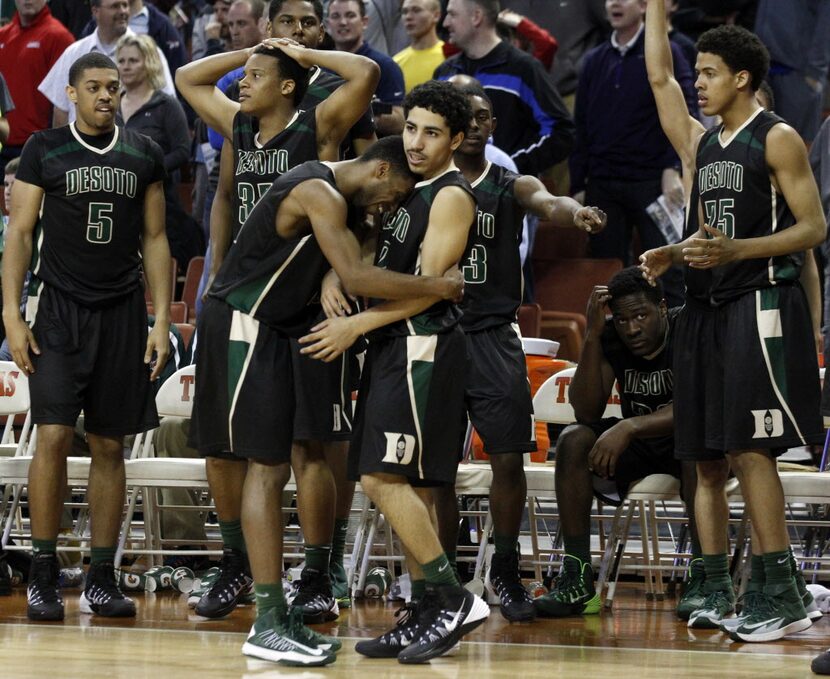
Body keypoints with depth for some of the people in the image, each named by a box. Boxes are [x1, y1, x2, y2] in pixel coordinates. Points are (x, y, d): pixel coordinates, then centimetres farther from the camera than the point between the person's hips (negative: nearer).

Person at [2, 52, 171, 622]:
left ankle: (102, 579, 10)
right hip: (61, 312, -2)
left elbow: (155, 240, 10)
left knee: (110, 446, 5)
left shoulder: (144, 154, 8)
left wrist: (162, 320, 3)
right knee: (54, 437, -12)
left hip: (122, 316, 3)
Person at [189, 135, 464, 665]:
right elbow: (356, 278, -28)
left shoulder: (326, 190, 14)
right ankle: (268, 627, -13)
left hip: (267, 332, 11)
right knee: (266, 469, -11)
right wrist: (437, 287, -23)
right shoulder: (321, 195, -19)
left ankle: (276, 614, 18)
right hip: (243, 327, -11)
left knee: (272, 471, 12)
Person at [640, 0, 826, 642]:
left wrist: (737, 251, -20)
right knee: (706, 457, 5)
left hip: (760, 305, -8)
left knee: (749, 448, -16)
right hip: (706, 308, 8)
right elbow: (659, 76, 21)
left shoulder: (778, 140, -4)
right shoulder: (701, 142, 17)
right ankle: (718, 593, 9)